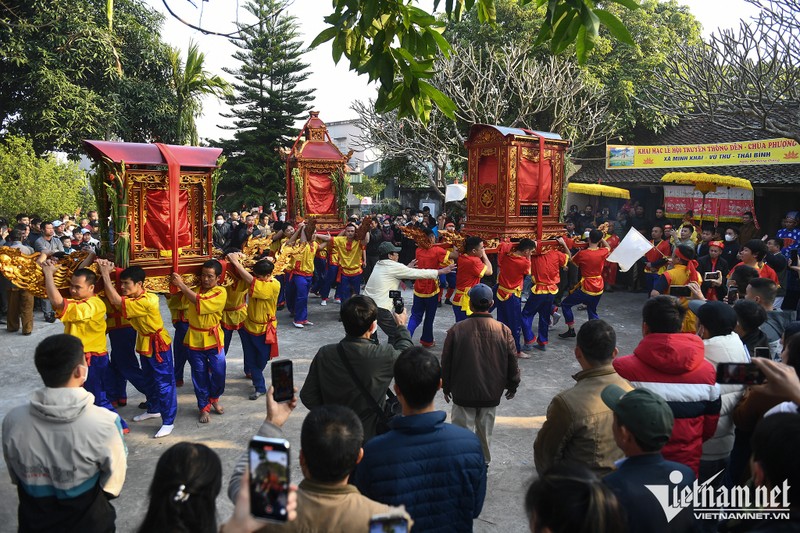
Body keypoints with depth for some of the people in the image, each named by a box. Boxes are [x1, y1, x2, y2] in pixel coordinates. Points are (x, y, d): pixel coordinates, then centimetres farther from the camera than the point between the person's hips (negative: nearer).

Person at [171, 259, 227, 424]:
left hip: (213, 339, -3)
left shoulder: (220, 292, -13)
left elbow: (199, 301, -25)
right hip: (195, 339, 3)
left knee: (218, 372, 1)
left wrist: (181, 285, -24)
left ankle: (213, 398, 31)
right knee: (200, 375, 9)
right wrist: (177, 284, -8)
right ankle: (204, 407, 24)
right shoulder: (195, 290, 3)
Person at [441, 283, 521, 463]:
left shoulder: (456, 330, -13)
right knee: (485, 431, 18)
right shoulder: (503, 331, -9)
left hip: (463, 393, -2)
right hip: (491, 394, 2)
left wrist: (446, 387, 10)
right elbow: (512, 362, 0)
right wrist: (512, 386, 16)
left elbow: (446, 362, -4)